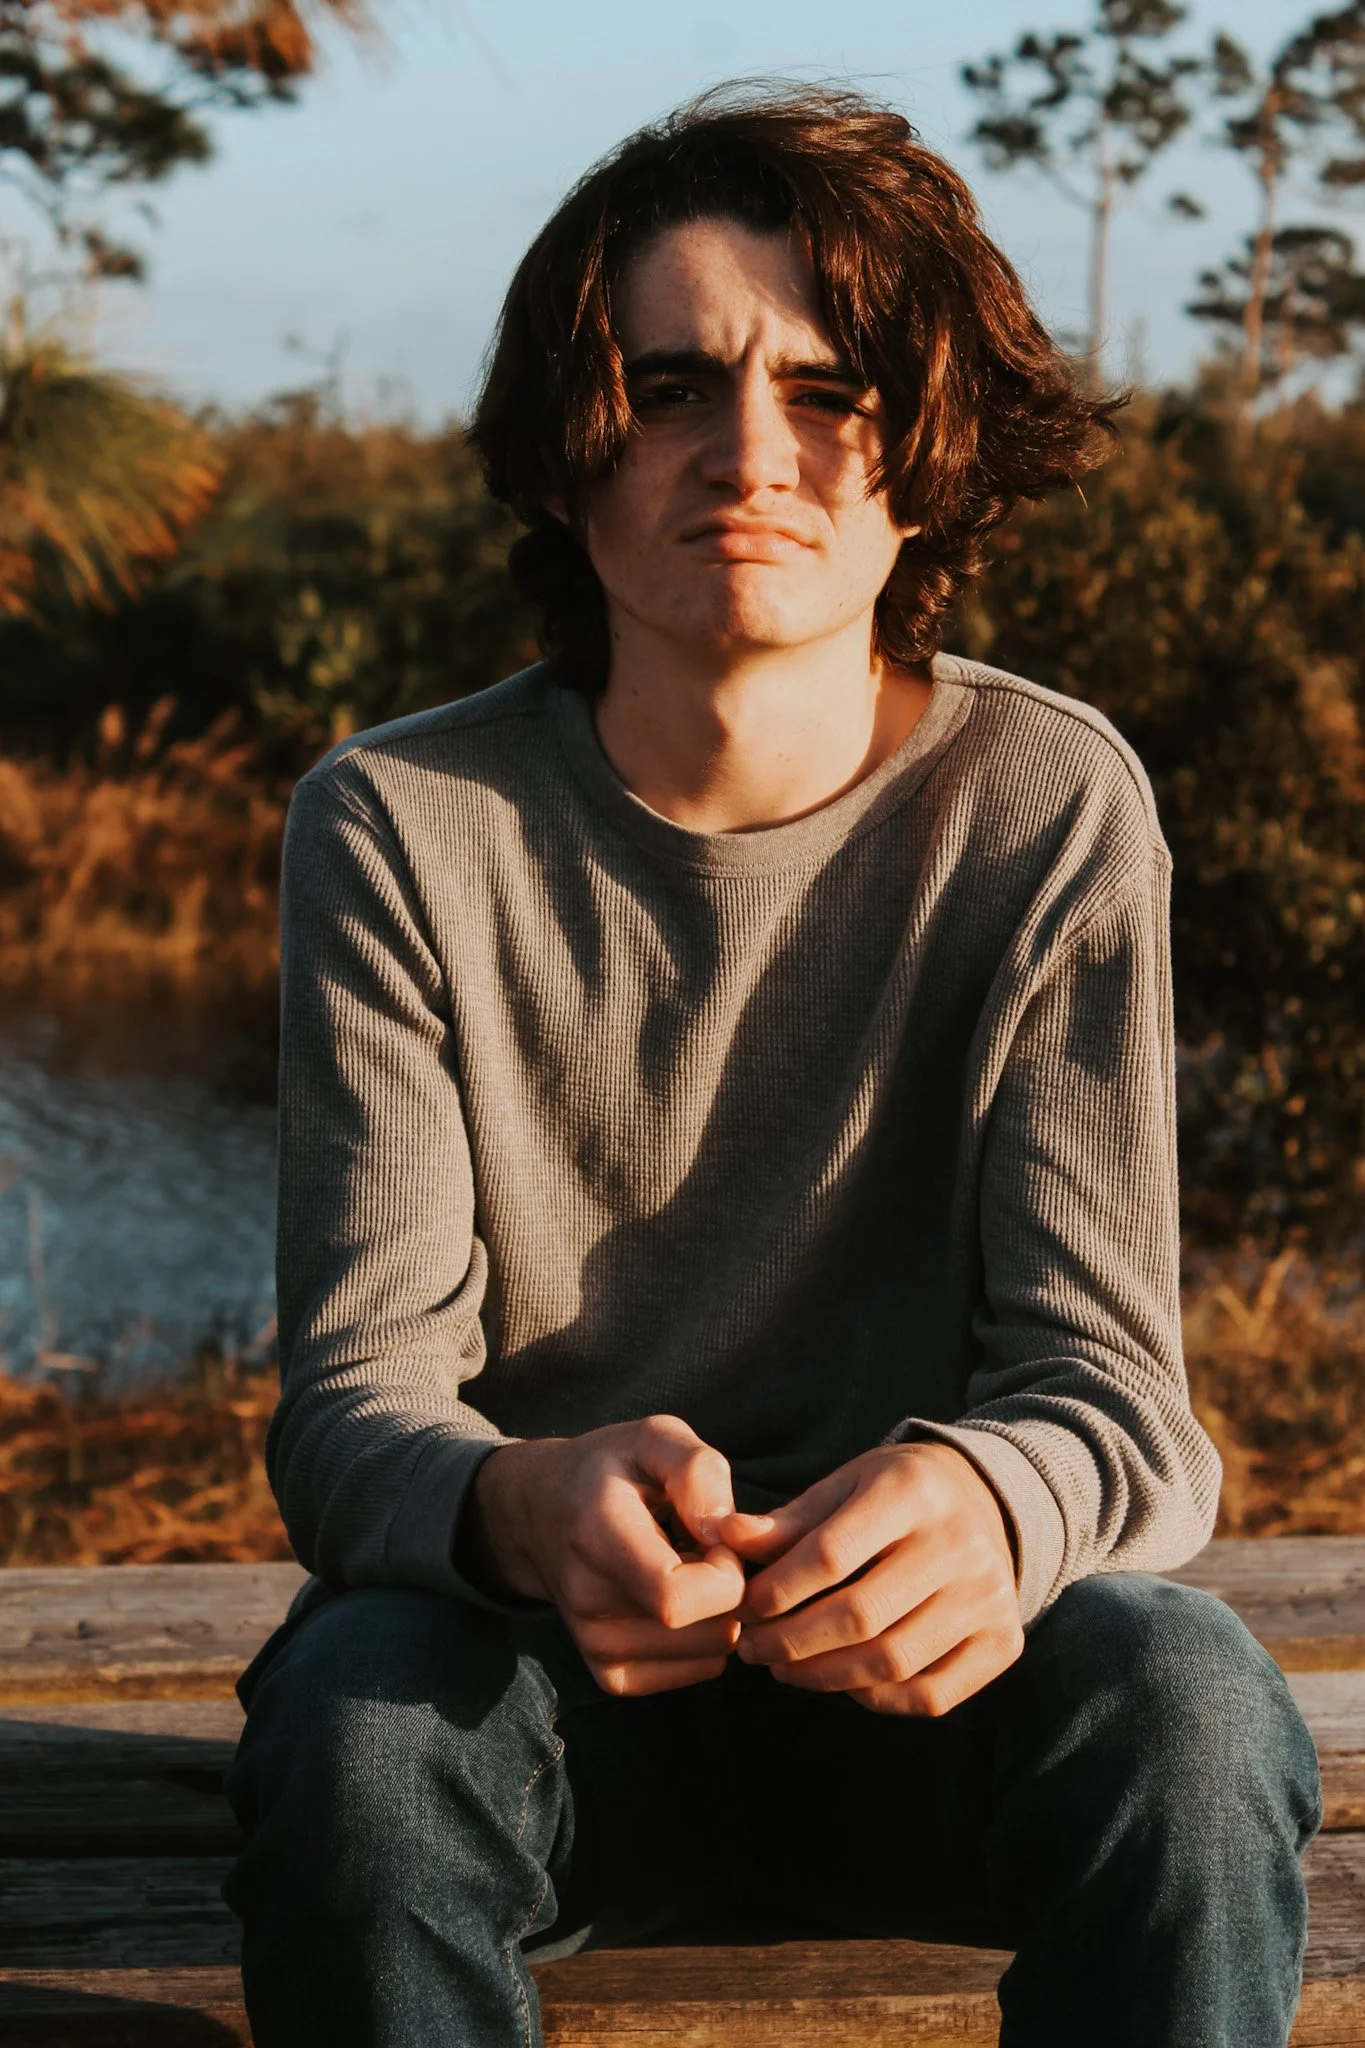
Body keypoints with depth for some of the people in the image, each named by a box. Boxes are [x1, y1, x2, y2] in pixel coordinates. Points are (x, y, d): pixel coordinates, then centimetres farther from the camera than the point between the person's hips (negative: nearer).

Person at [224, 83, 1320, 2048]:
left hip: (918, 1667, 0)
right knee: (352, 1713, -34)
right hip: (543, 1655, 0)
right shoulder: (400, 824, -8)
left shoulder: (1049, 807, -8)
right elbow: (356, 1399, -13)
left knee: (1184, 1699, -32)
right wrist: (527, 1512, -40)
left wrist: (986, 1507, -39)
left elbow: (1108, 1382, -12)